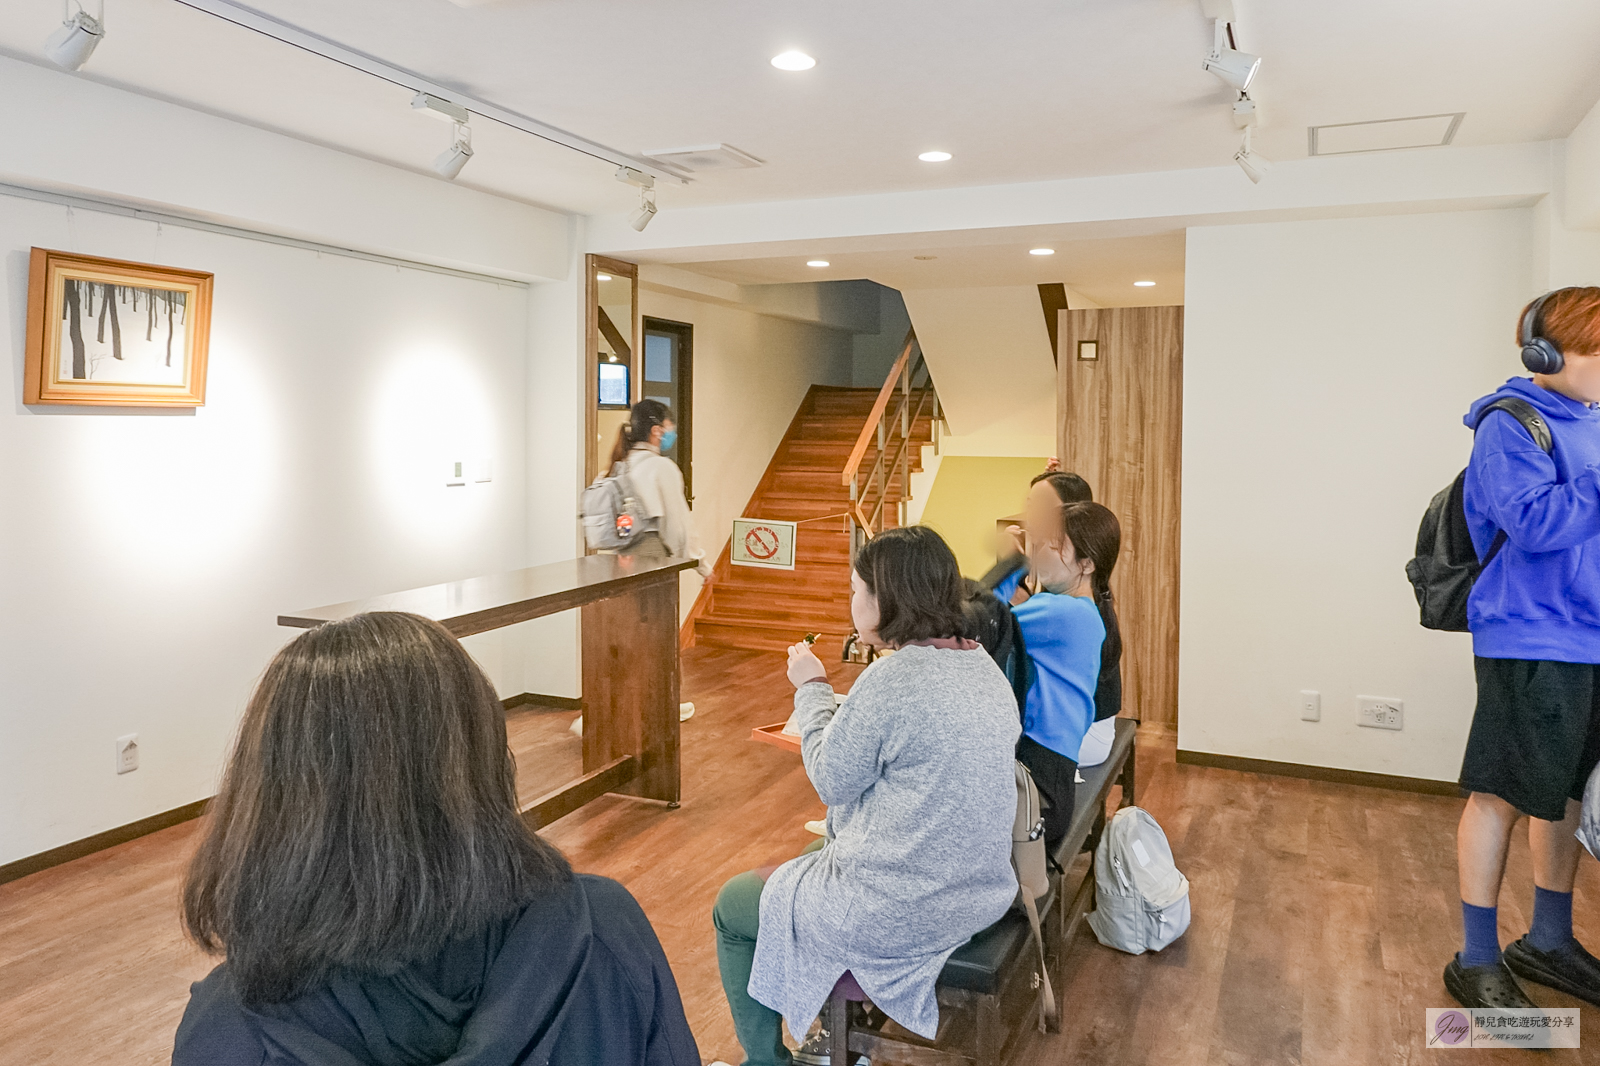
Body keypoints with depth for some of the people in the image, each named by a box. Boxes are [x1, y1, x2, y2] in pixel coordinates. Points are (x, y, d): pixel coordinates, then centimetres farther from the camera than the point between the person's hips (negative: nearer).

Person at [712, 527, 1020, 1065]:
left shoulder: (891, 678, -25)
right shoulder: (983, 666, 1)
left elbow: (831, 779, -12)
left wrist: (812, 689, -1)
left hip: (897, 912, -8)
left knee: (732, 907, 15)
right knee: (813, 857, 34)